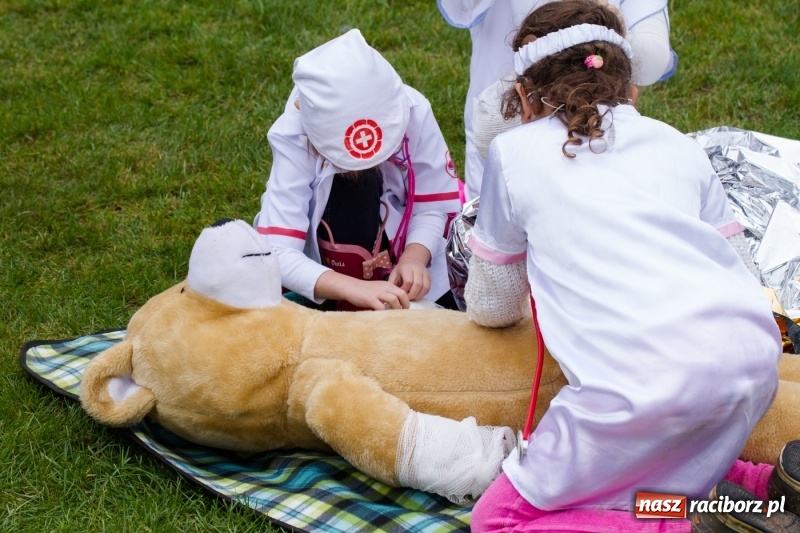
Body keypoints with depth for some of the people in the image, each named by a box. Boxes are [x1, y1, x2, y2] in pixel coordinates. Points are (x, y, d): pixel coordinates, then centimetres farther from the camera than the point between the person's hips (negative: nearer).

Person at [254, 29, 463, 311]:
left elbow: (432, 208, -13)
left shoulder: (414, 112, -23)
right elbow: (276, 254, -33)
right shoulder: (293, 136, -28)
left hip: (400, 275, -1)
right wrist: (353, 288, -45)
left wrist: (414, 257, -32)